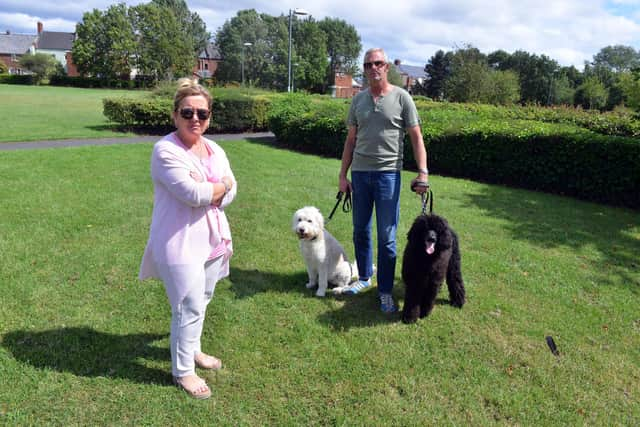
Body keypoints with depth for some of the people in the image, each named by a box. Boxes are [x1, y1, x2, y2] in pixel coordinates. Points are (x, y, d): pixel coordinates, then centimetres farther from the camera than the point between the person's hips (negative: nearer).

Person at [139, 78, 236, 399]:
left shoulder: (215, 150, 9)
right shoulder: (165, 150, -13)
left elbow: (230, 195, 1)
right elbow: (194, 194, -23)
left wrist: (204, 191, -16)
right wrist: (222, 185, -7)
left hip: (212, 239, 7)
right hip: (180, 243, -7)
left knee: (200, 301, 19)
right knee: (189, 307, 0)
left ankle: (192, 350, 41)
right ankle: (183, 371, 19)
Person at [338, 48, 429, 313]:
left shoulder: (401, 97, -1)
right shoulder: (358, 99, 10)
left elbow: (416, 138, -2)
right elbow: (351, 139, 13)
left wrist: (423, 173, -13)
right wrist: (343, 175, 8)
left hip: (388, 173, -4)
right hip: (360, 172, 4)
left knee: (386, 237, 0)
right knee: (360, 231, 14)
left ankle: (385, 291, 13)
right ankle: (364, 277, 32)